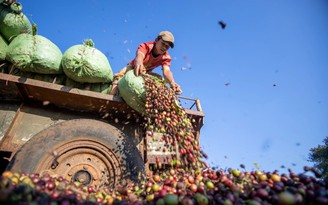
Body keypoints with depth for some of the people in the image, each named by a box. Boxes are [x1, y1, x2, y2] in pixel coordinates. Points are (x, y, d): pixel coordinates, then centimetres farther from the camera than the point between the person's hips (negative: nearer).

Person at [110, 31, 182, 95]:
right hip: (133, 68, -2)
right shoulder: (146, 46, -28)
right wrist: (138, 64, -77)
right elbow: (139, 56, -50)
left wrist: (172, 82, -64)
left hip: (146, 73, 3)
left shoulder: (166, 57, -21)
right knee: (122, 74, -34)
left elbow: (166, 71, -39)